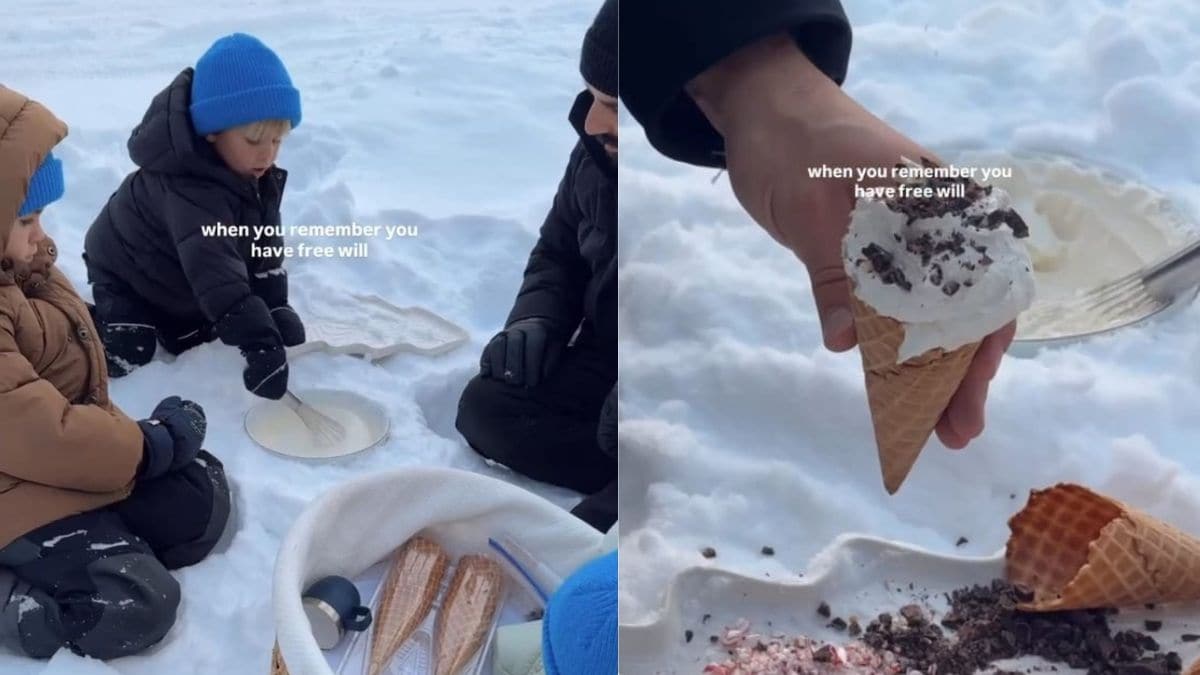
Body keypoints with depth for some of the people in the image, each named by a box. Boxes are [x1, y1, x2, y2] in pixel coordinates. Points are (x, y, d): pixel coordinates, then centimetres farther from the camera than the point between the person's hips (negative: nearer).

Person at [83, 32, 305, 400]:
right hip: (125, 273, -7)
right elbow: (216, 275, -54)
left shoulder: (255, 174, -17)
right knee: (125, 356, -15)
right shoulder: (189, 191, -44)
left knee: (188, 343, 12)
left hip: (179, 281, 7)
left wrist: (277, 310, -19)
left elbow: (266, 248, -11)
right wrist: (260, 345, -61)